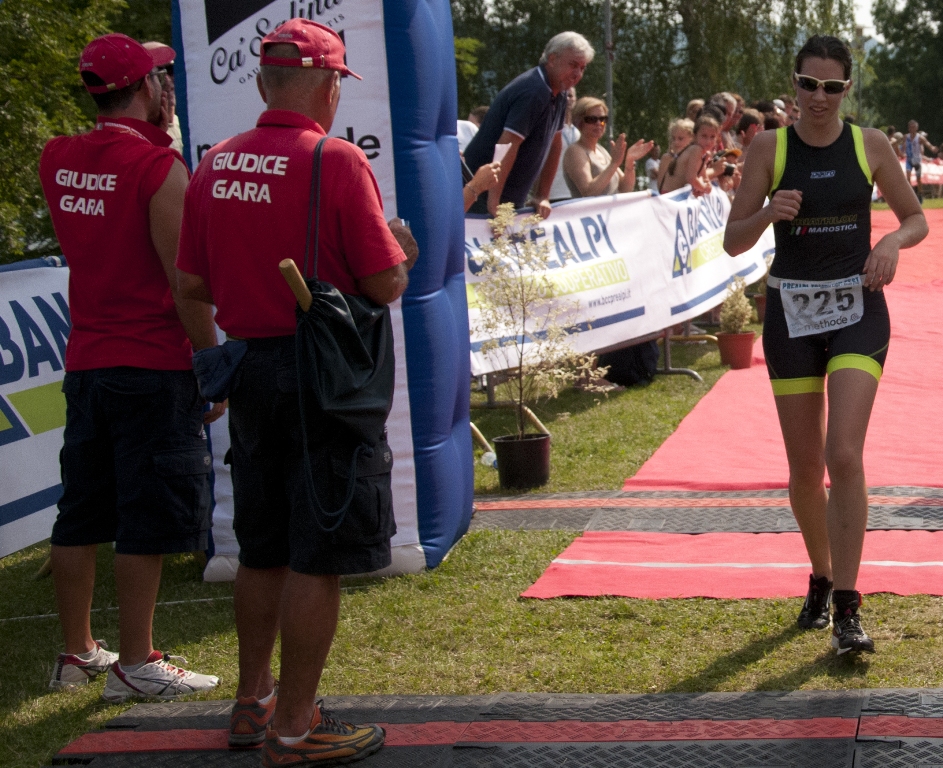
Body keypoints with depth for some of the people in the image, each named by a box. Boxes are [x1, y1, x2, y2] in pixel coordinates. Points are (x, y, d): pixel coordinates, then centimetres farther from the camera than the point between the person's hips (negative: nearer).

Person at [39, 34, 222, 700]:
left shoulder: (58, 161, 6)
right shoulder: (159, 167, -14)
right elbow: (184, 282, -16)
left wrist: (151, 133, 20)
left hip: (84, 361, 7)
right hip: (155, 368, -7)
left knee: (82, 515, 13)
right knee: (148, 521, -1)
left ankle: (77, 652, 22)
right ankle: (135, 664, 3)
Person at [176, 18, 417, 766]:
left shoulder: (215, 165, 3)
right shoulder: (336, 160, -14)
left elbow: (194, 285, 8)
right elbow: (386, 284, -15)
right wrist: (400, 251, 7)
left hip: (250, 369, 7)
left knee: (262, 550, 19)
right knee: (318, 557, 2)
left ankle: (252, 702, 31)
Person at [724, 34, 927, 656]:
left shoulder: (870, 145, 0)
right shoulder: (770, 149, -2)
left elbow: (916, 219, 10)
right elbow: (733, 242, -1)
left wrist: (893, 243, -12)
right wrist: (769, 213, -21)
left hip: (857, 309, -1)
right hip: (792, 312, 1)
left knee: (845, 456, -17)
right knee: (805, 470, 7)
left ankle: (847, 608, -11)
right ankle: (821, 580, 31)